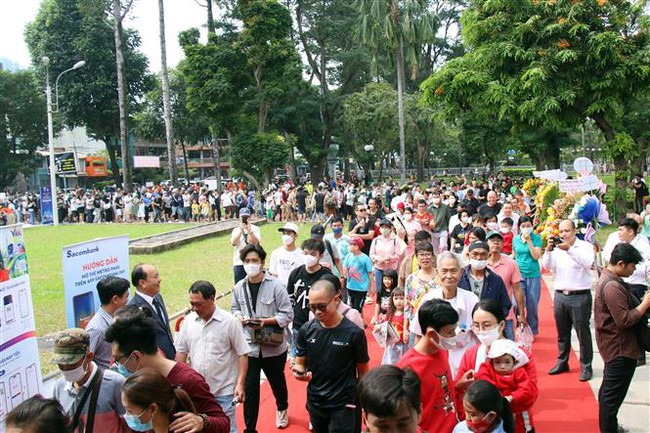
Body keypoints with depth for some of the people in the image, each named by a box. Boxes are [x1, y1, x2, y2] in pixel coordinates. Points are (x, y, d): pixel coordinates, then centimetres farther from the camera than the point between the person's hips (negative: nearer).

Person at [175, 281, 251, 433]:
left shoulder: (230, 322, -11)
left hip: (224, 391, -4)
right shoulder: (189, 320, 0)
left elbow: (242, 354, -8)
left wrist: (240, 384, -15)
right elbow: (181, 352, 9)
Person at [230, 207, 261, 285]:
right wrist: (240, 231, -21)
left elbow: (256, 243, -13)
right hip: (239, 262, 2)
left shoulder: (255, 228, 2)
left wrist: (249, 231, -26)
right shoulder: (236, 230, 7)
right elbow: (233, 243, -10)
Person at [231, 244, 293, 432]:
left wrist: (266, 321, -25)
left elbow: (287, 314, -14)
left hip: (274, 346, -1)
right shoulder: (239, 288, -5)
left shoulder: (276, 285, -15)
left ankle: (282, 409, 52)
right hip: (249, 346, 1)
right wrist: (239, 317, -12)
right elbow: (234, 309, 11)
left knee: (277, 381, 23)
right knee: (249, 388, 0)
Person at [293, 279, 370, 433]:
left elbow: (363, 371, -3)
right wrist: (299, 371, -17)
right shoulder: (306, 330, -4)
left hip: (344, 404, -4)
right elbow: (300, 363, 6)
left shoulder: (354, 333, -13)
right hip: (315, 402, 4)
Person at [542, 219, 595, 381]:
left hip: (580, 296, -4)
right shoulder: (557, 248, 9)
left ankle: (586, 367, 9)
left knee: (583, 333, 1)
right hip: (560, 295, 5)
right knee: (562, 333, 14)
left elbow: (587, 263, -21)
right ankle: (562, 363, 26)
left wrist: (569, 249, -31)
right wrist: (548, 250, -17)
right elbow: (547, 267, -1)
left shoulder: (585, 246, -3)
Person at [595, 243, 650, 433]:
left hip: (615, 346, 11)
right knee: (613, 395, -2)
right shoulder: (612, 286, -25)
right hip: (620, 348, -11)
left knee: (608, 390, 22)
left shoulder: (609, 278, 9)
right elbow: (624, 320, -27)